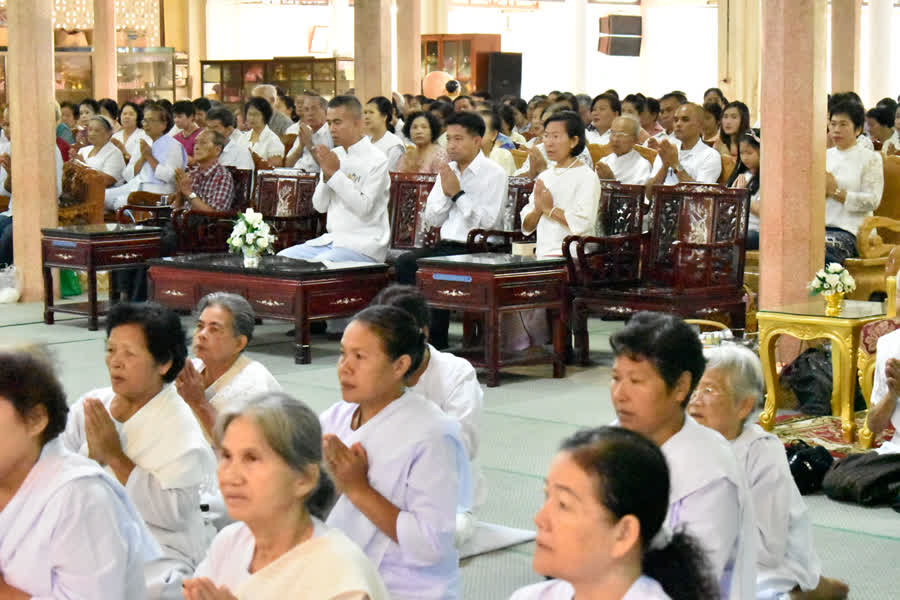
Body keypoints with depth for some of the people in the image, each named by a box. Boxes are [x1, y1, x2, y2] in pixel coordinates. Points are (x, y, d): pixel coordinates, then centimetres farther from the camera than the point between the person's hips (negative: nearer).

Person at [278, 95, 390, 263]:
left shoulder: (376, 159, -7)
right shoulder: (335, 155, 13)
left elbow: (364, 207, -17)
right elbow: (320, 206, 10)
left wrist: (335, 173, -16)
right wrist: (325, 174, -7)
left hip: (363, 247, -7)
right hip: (331, 239, 7)